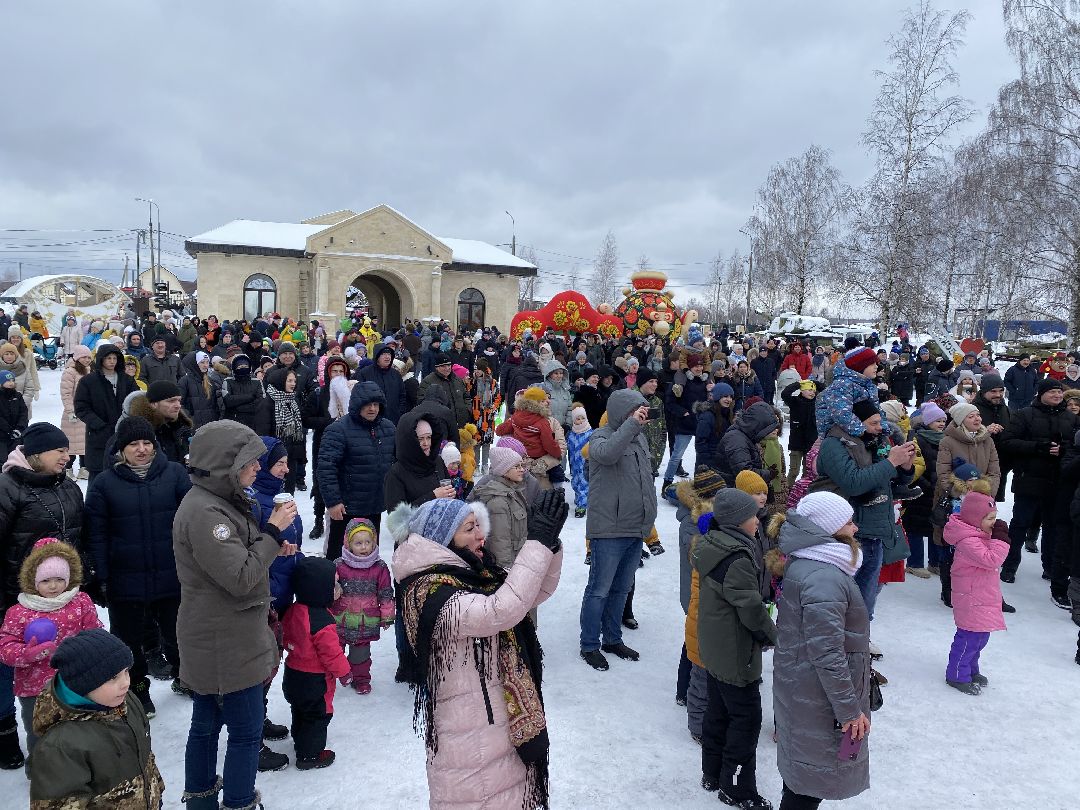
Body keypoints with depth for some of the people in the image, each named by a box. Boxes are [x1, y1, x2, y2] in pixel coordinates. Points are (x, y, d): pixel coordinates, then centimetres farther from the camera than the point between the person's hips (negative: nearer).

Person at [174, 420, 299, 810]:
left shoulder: (217, 501, 8)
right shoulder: (204, 512, -24)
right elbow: (240, 578, -26)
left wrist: (272, 549, 3)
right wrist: (273, 531, -20)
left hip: (214, 642, 10)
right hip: (228, 647, -10)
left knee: (206, 725, 22)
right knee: (247, 732, 3)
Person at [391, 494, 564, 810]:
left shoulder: (475, 574, 4)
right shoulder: (431, 592, -23)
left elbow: (538, 592, 6)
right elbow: (502, 611, -35)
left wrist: (550, 542, -11)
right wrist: (539, 540, -32)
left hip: (502, 722, 8)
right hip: (470, 737, -8)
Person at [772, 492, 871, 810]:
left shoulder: (805, 564, 4)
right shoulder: (824, 580, -28)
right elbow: (826, 654, -28)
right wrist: (850, 710, -19)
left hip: (801, 690, 9)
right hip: (818, 702, -9)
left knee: (802, 770, 23)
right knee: (811, 783, 7)